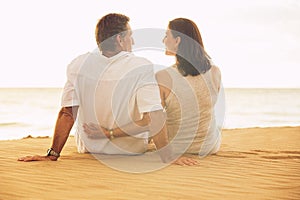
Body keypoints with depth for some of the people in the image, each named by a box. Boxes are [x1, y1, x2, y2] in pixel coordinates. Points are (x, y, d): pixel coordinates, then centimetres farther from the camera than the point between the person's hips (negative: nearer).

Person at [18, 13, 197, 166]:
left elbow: (67, 113, -13)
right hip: (132, 151, -3)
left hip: (89, 149, 3)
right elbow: (153, 117, -29)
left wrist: (53, 154, -9)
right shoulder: (141, 67, -22)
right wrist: (168, 157, -25)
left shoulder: (78, 65, -13)